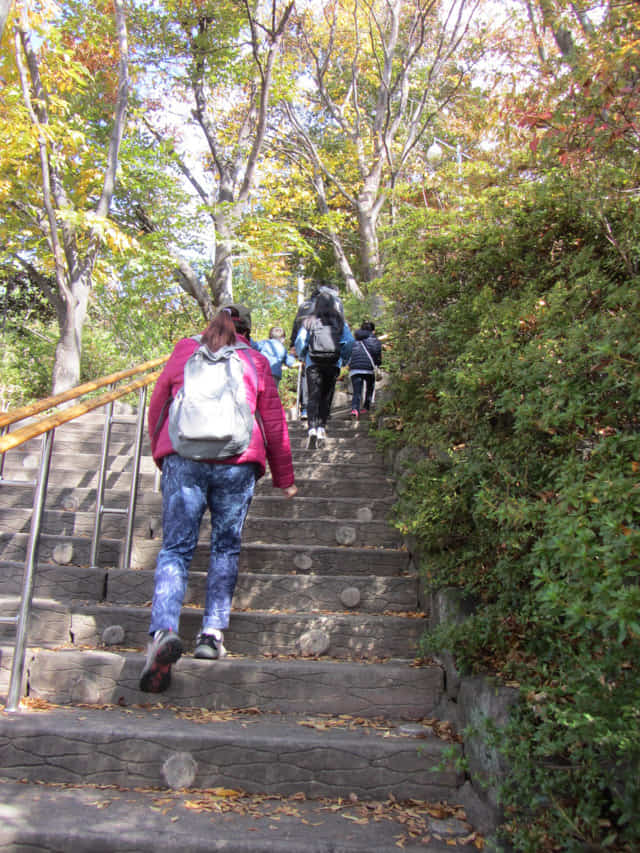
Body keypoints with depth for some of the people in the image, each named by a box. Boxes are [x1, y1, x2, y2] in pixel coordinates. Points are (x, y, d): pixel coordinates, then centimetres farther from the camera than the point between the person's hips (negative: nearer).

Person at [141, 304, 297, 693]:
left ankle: (164, 629, -19)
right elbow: (274, 422, 15)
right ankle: (213, 632, 8)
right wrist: (284, 478, 22)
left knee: (176, 548, 1)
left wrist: (161, 456, 33)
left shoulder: (184, 350, 16)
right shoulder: (255, 362, 14)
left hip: (183, 458, 0)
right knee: (226, 548, 12)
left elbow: (156, 408, 20)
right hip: (238, 463, 0)